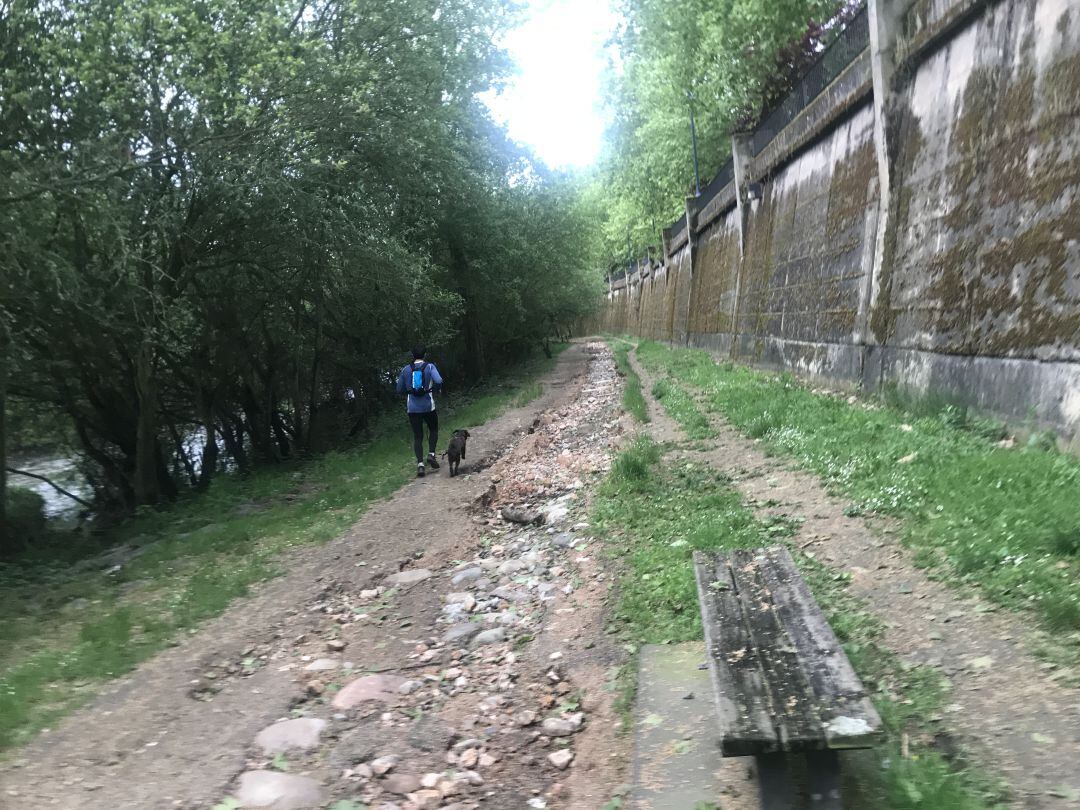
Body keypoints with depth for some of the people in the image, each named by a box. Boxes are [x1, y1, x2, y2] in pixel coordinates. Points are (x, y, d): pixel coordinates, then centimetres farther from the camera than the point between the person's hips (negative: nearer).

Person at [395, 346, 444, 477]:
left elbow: (399, 390, 9)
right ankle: (431, 454, 2)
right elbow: (439, 381, -19)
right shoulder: (430, 366, -3)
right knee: (433, 430, 22)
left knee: (417, 436, 7)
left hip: (413, 408, 2)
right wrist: (436, 389, 1)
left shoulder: (406, 369, 5)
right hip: (428, 406, -2)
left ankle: (420, 464, -7)